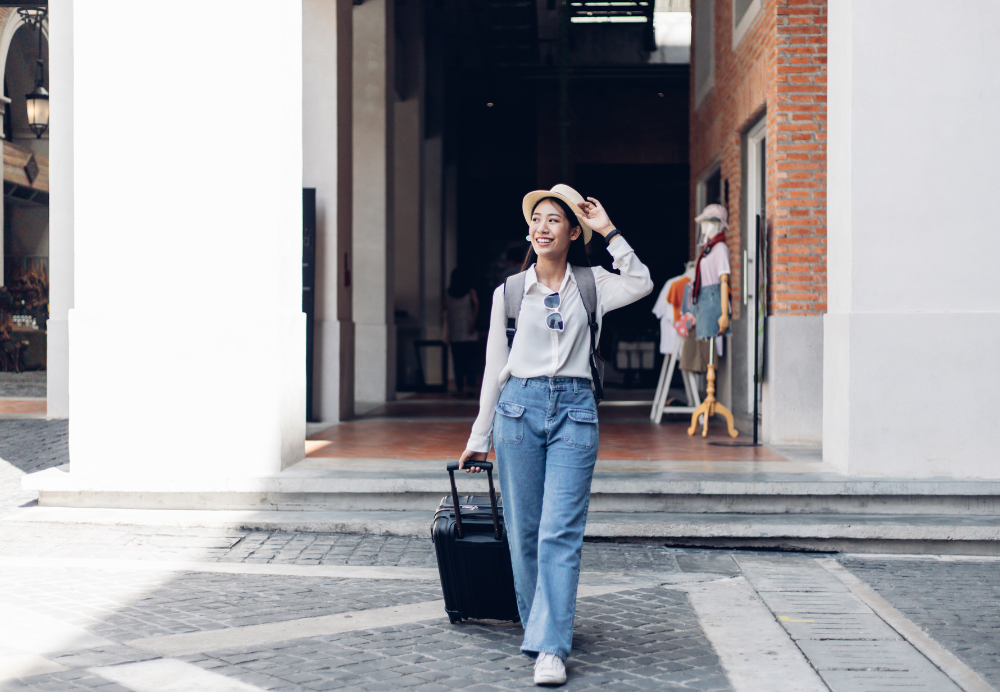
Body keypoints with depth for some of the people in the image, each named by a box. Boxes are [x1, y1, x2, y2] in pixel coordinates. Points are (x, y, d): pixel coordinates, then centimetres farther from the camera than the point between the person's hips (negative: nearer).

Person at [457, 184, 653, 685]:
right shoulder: (509, 292, 9)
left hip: (574, 409, -1)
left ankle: (550, 647, -11)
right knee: (523, 532, 4)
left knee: (560, 532, -9)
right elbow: (495, 367, 12)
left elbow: (640, 285, -9)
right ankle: (538, 627, 21)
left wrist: (609, 231, -5)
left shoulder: (590, 284, 9)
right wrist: (479, 438, 13)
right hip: (519, 407, 1)